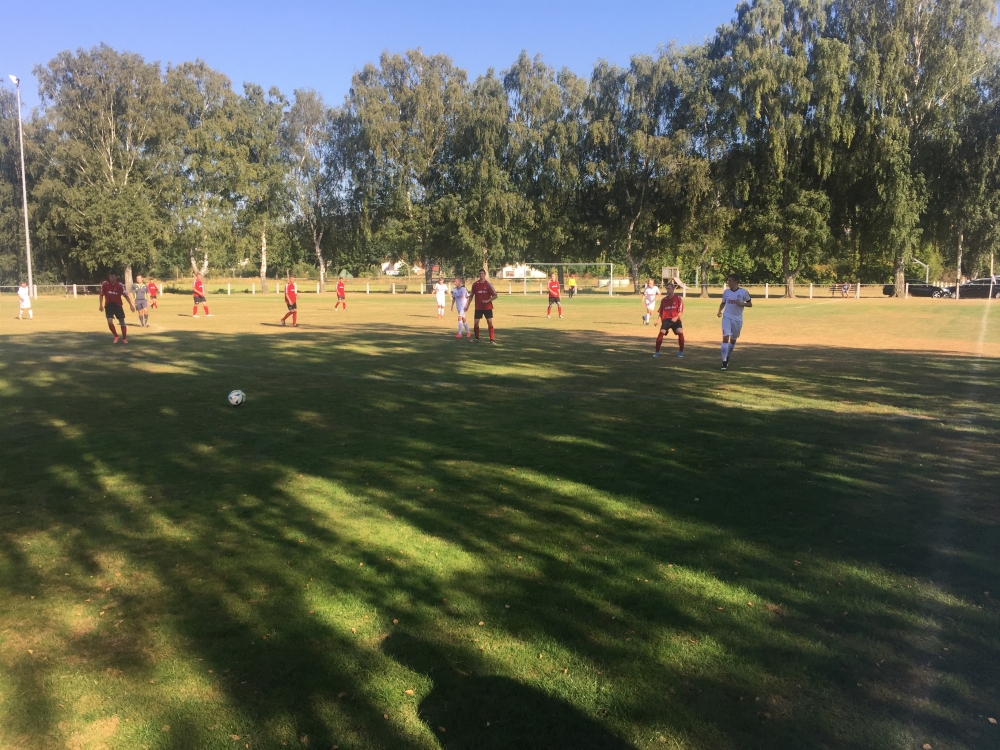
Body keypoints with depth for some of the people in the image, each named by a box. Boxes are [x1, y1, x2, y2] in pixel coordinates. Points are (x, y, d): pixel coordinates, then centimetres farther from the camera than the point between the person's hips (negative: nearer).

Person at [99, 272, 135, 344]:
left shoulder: (120, 285, -11)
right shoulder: (104, 284, -8)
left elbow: (125, 295, -4)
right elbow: (101, 295, 4)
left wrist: (131, 305, -9)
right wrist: (100, 305, 0)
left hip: (118, 305, 0)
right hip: (108, 305, 0)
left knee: (122, 322, 2)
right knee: (110, 322, -12)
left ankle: (124, 338, 17)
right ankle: (116, 336, 10)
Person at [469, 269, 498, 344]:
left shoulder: (488, 284, -5)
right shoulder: (475, 284, 1)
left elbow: (495, 295, -4)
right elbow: (471, 295, 11)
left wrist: (488, 300, -19)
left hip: (487, 307, -2)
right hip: (478, 307, 2)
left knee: (490, 322, -6)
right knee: (476, 323, 1)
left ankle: (492, 339, -2)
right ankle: (476, 338, 20)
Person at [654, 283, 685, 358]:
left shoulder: (678, 299, 0)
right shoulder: (663, 300, 9)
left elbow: (681, 311, -3)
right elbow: (661, 312, 15)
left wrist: (676, 317, -21)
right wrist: (659, 320, 3)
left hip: (675, 320, -2)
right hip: (666, 319, 2)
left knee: (680, 332, -21)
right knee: (661, 333, -17)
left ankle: (681, 351, -4)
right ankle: (657, 352, -7)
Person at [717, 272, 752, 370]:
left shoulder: (743, 292, -6)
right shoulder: (726, 291, 3)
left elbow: (750, 304, 1)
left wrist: (741, 304, -18)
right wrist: (720, 311, -2)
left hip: (738, 319, 0)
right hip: (727, 318, 0)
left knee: (733, 340, 13)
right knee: (725, 338, -13)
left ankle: (727, 358, 35)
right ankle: (724, 362, -12)